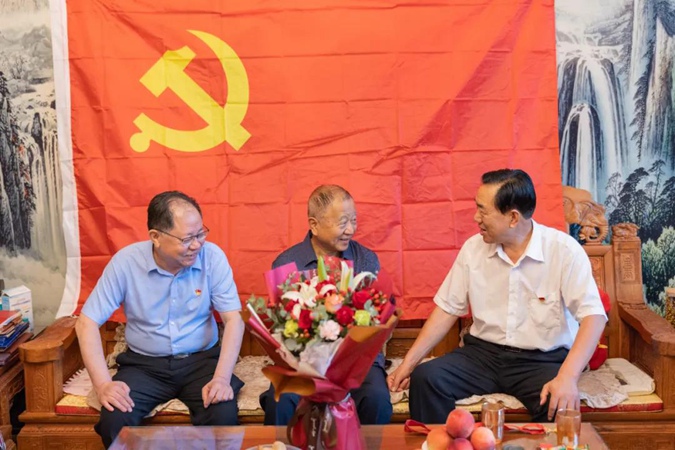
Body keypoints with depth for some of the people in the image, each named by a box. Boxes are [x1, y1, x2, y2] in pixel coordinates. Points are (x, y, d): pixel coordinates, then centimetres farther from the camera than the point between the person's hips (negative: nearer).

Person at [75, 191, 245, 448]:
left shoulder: (212, 257, -11)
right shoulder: (125, 262, -12)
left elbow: (234, 320, -9)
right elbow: (87, 323, -8)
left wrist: (222, 377, -24)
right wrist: (103, 383, -21)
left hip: (201, 359, 0)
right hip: (144, 363, 0)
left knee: (224, 414, -28)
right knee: (114, 419, -26)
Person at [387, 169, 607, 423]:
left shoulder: (564, 251, -12)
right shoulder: (473, 248, 2)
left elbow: (593, 316, -18)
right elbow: (447, 308, 7)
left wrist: (568, 377, -32)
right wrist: (409, 361, 0)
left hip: (543, 359, -3)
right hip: (483, 353, 4)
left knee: (558, 404, -34)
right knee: (425, 379, -21)